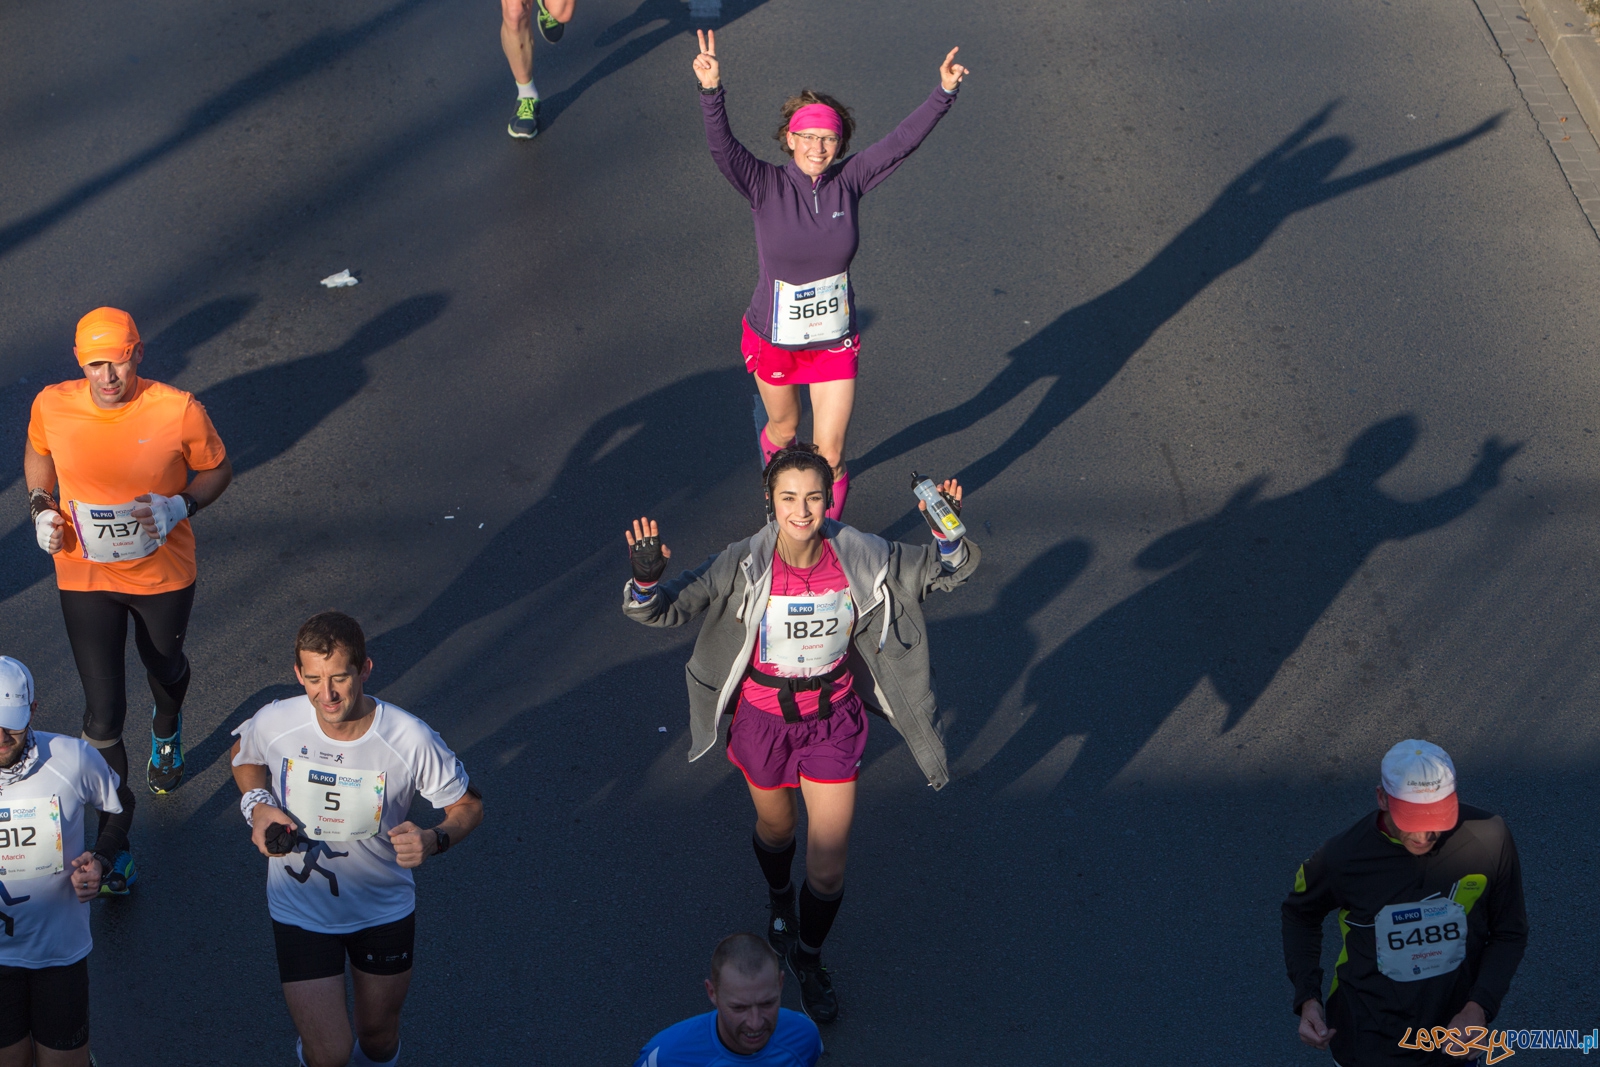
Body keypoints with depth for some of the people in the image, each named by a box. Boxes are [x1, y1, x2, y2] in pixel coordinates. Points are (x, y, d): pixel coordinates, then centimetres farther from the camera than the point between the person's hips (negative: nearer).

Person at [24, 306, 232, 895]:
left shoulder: (179, 412, -23)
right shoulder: (52, 406, -16)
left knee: (166, 670, 29)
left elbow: (217, 468, -5)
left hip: (163, 574, 0)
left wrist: (180, 506, -23)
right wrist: (41, 506, -10)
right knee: (102, 712, -1)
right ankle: (113, 836, 17)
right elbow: (38, 454, 7)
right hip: (85, 577, 0)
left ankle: (167, 733, 67)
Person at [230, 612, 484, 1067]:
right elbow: (244, 756, 5)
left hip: (385, 908, 1)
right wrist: (257, 805, -15)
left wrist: (433, 841, -32)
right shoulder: (275, 723, -21)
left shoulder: (411, 740, -26)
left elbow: (468, 805, -11)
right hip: (301, 908, 0)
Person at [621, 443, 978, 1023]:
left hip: (833, 719, 1)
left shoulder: (861, 558, -18)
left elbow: (945, 570, -6)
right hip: (765, 719, 0)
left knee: (828, 868, 4)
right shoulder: (745, 566, -23)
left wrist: (951, 534, -29)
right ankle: (778, 900, 63)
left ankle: (808, 958, 35)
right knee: (776, 827, 27)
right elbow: (664, 608, -22)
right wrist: (646, 581, -45)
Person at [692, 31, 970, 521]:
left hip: (835, 342, 1)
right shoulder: (766, 186, -18)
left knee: (830, 456, 1)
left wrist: (944, 93, -24)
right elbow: (722, 147, -33)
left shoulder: (848, 182, -11)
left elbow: (902, 141, -13)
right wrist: (711, 90, -50)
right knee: (784, 429, 24)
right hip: (773, 340, -1)